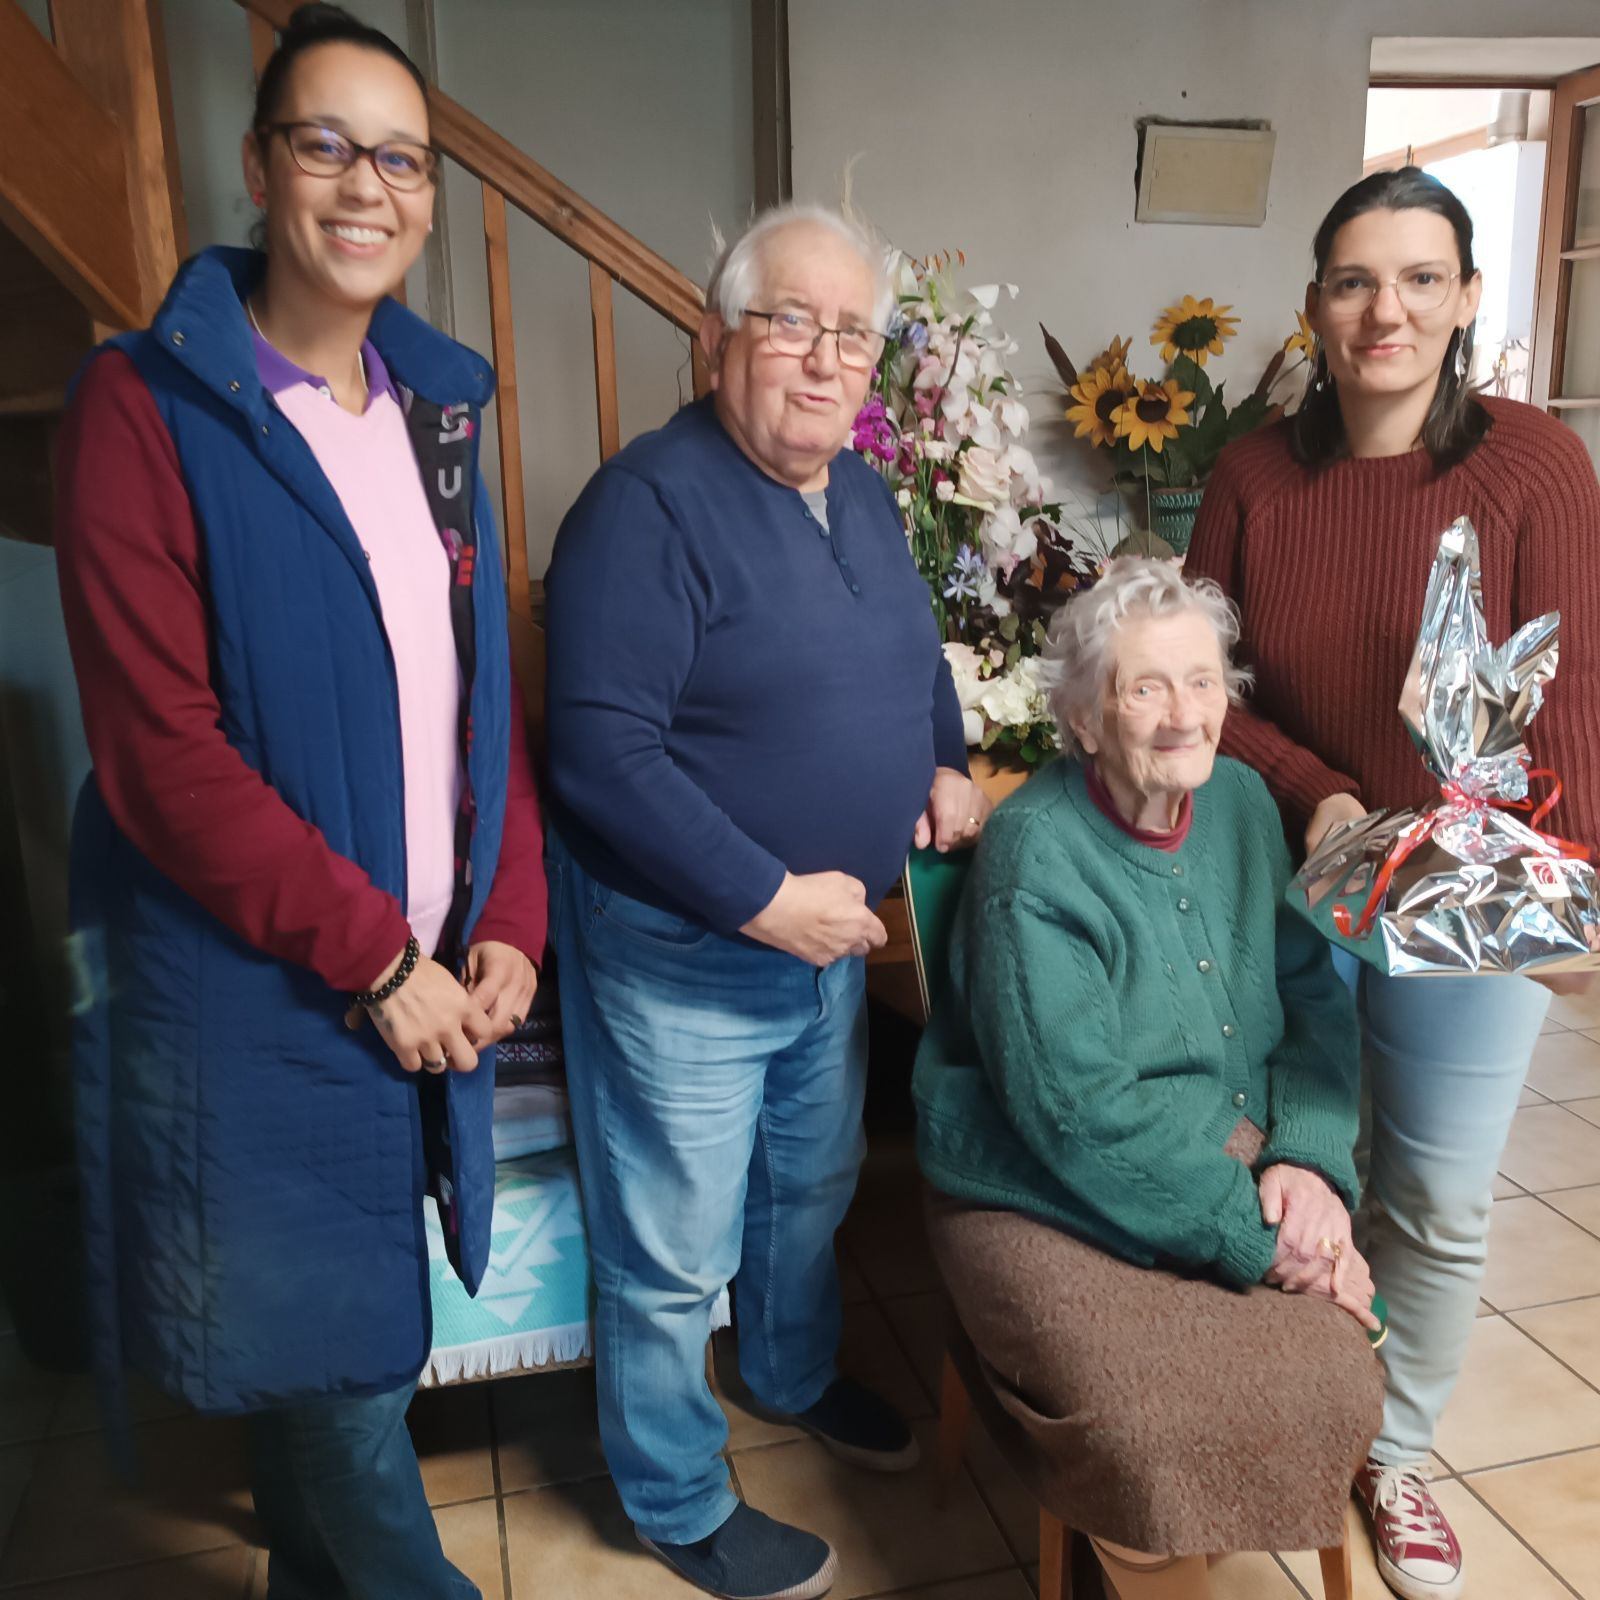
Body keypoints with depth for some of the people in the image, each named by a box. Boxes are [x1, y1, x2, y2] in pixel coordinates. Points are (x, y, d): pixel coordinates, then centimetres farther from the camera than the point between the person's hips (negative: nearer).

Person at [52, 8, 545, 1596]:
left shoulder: (433, 405, 9)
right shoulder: (143, 409, -10)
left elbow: (489, 692, 9)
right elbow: (162, 752, -15)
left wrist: (505, 923, 0)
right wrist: (372, 956, -14)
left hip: (429, 971, 5)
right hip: (253, 989, -5)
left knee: (334, 1339, 21)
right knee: (322, 1351, 10)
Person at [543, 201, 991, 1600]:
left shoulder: (864, 497, 7)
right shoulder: (651, 504, -21)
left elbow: (916, 652, 23)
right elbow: (599, 749, -26)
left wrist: (948, 761, 5)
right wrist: (764, 897, -25)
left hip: (829, 930, 9)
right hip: (678, 953, -8)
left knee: (813, 1186, 28)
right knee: (677, 1254, 10)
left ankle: (799, 1375, 55)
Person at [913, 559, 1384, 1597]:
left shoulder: (1241, 801, 4)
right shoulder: (1036, 856, -17)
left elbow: (1313, 994, 6)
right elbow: (1080, 1113, -20)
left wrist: (1309, 1158, -10)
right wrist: (1253, 1237, -18)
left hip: (1242, 1173, 6)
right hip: (1054, 1207, -5)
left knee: (1338, 1376, -13)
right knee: (1152, 1429, -23)